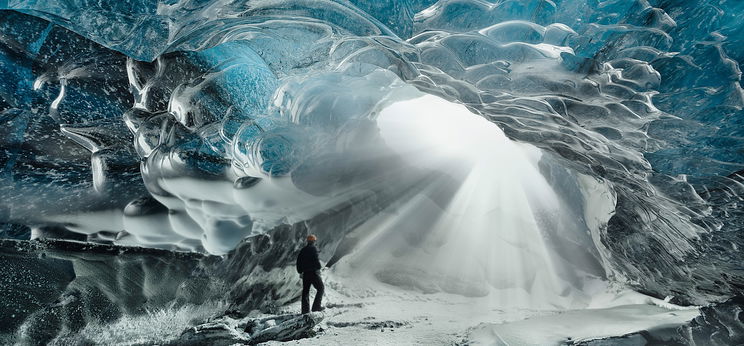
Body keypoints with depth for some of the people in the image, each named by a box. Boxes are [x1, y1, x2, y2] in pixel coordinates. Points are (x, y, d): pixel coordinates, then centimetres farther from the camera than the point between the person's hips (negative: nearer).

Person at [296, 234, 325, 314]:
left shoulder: (303, 250, 11)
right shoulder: (313, 249, -10)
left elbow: (298, 261, 14)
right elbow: (316, 260, -19)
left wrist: (300, 272, 21)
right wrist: (319, 267, -1)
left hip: (305, 273, 7)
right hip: (313, 272, -7)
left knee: (305, 291, 11)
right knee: (321, 288, 5)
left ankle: (305, 309, 10)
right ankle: (316, 306, -5)